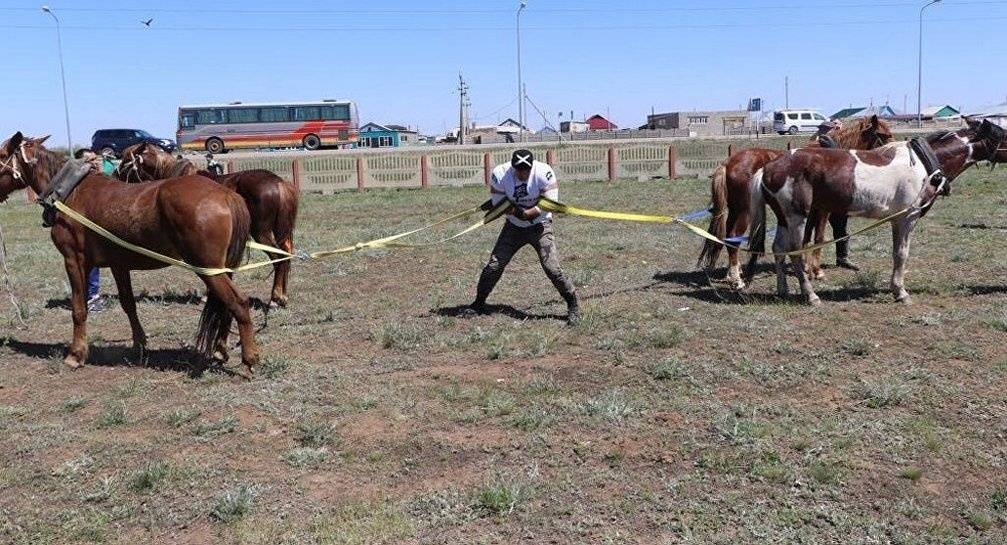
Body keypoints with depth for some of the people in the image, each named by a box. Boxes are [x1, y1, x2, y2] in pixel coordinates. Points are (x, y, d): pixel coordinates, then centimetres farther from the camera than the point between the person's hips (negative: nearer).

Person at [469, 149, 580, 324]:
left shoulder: (544, 172, -22)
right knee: (494, 266, -1)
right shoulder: (500, 174, -17)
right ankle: (479, 303, 19)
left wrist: (525, 213, -29)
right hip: (513, 227, 3)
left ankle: (573, 306, 1)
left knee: (552, 268, -15)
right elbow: (499, 203, -12)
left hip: (540, 226, -2)